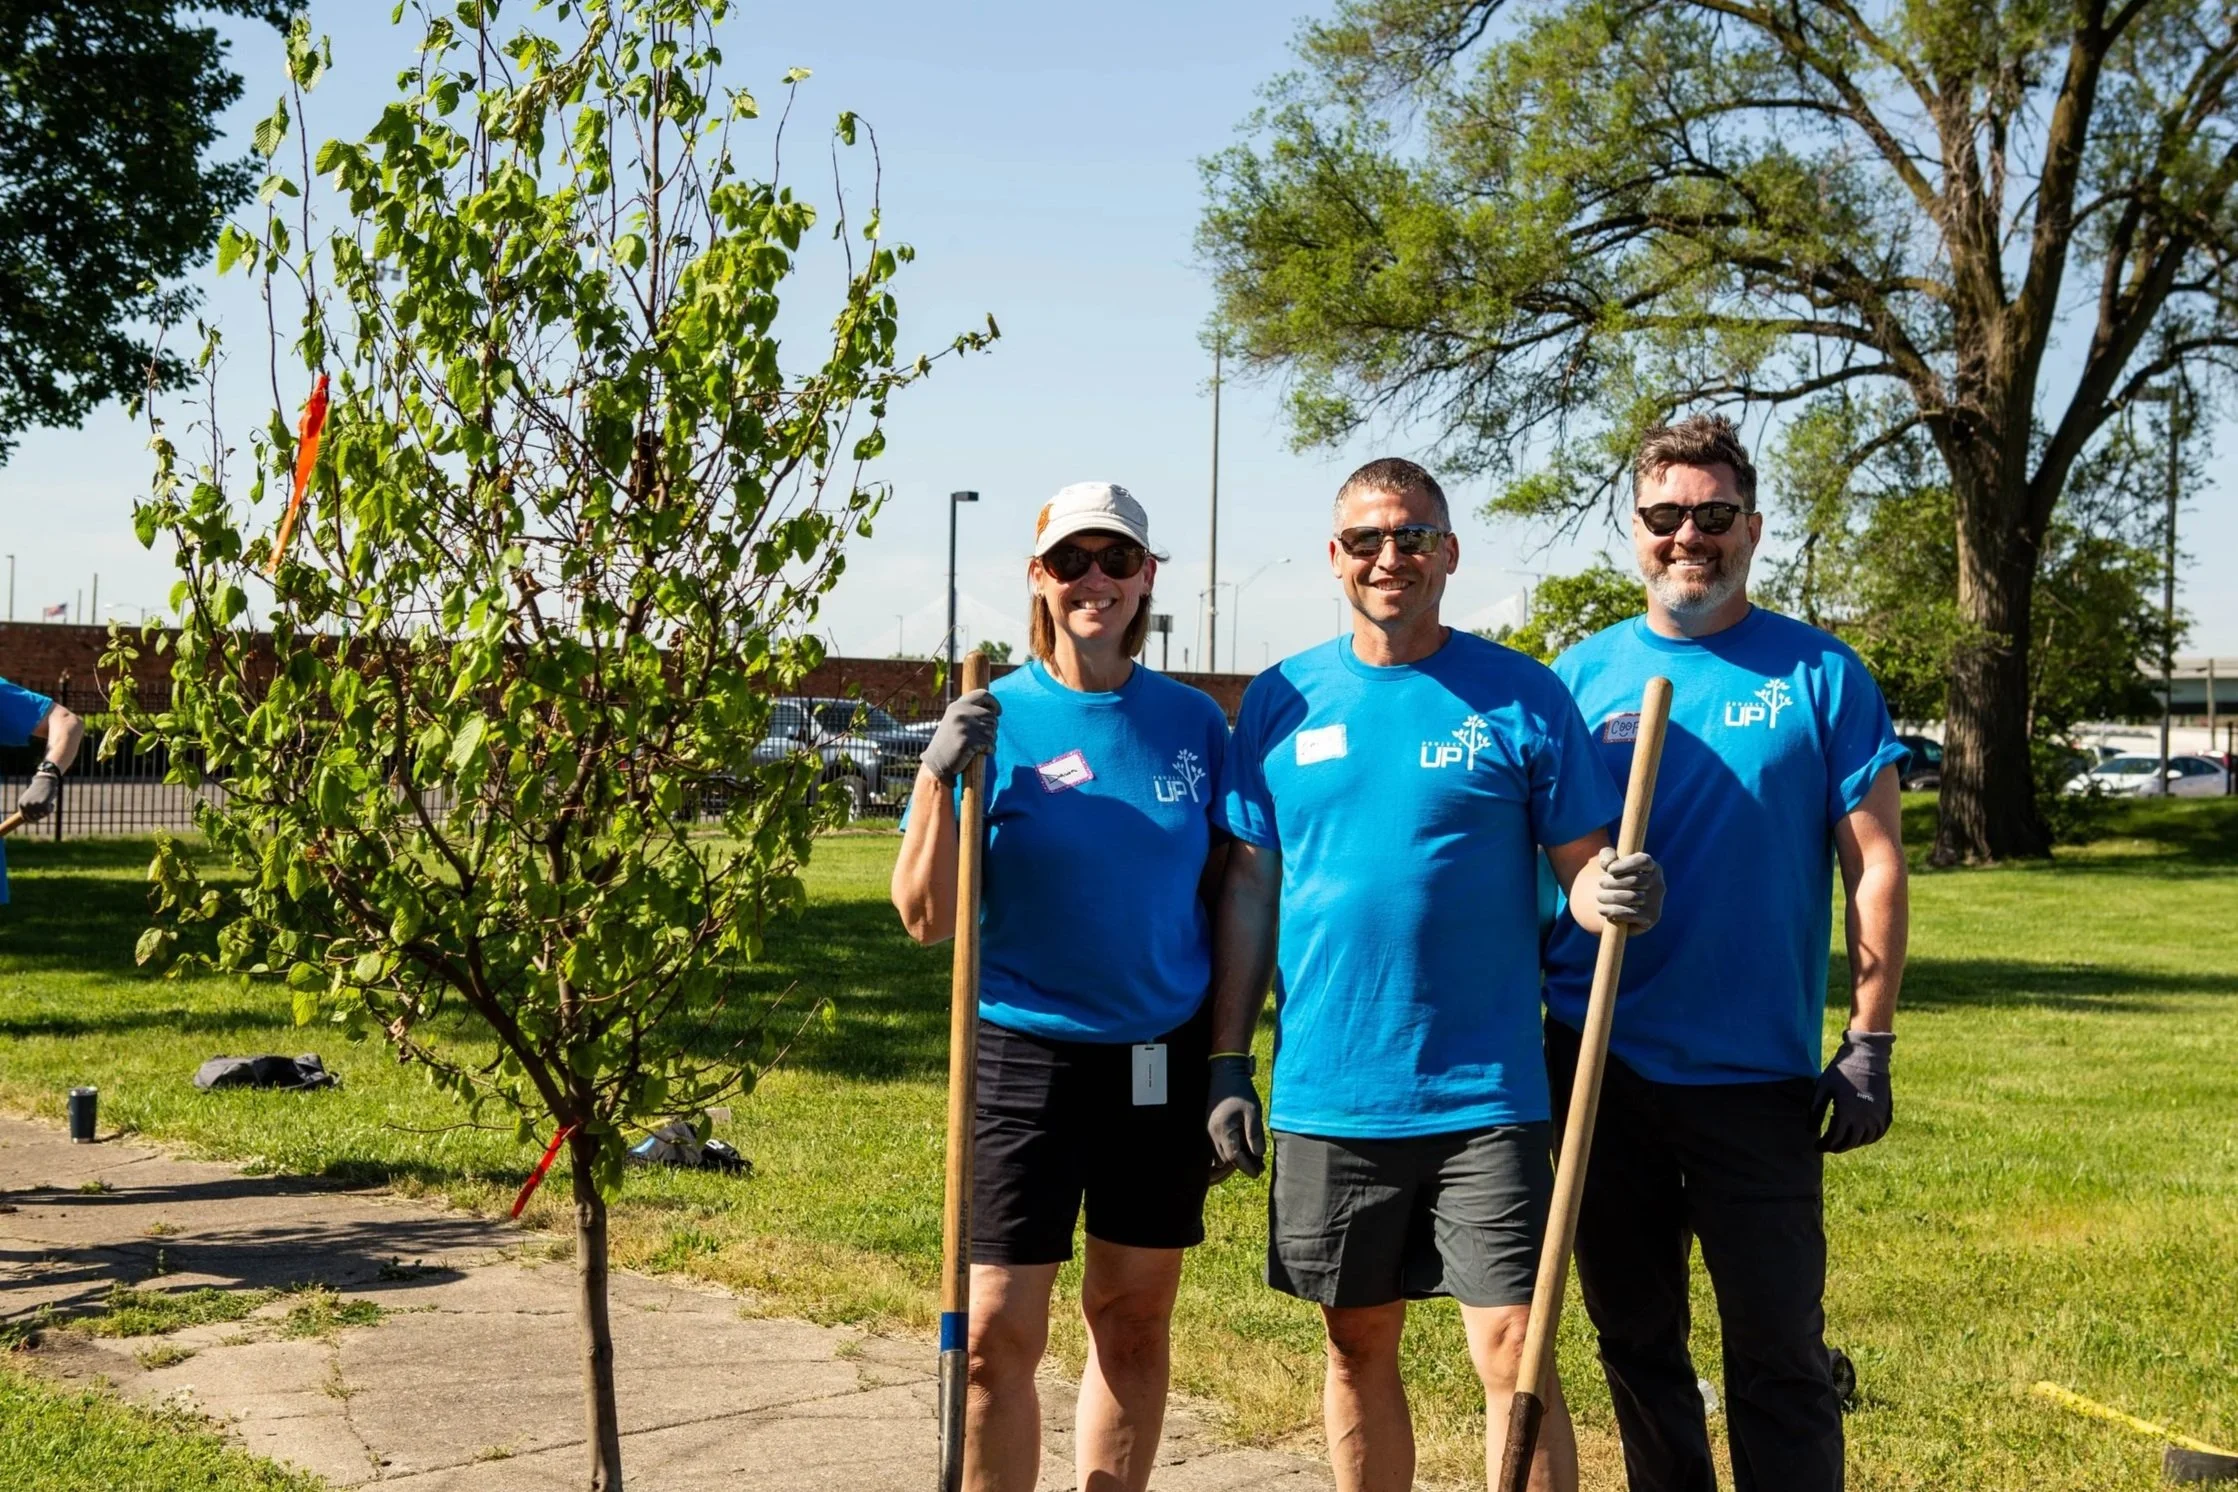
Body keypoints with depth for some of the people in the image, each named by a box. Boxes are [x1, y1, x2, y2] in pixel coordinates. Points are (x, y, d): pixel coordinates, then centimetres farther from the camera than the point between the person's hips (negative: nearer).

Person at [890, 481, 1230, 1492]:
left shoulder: (1193, 723, 3)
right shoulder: (995, 722, -4)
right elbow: (926, 919, -7)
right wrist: (938, 775, -20)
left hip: (1163, 1063, 3)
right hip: (1028, 1057, -2)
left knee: (1134, 1319, 11)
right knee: (999, 1330, -4)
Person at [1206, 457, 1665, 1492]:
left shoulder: (1520, 698, -2)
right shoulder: (1281, 703, 5)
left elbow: (1582, 864, -1)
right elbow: (1248, 888, 7)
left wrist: (1617, 894, -25)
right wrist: (1228, 1064, 3)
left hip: (1484, 1096, -2)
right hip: (1327, 1095, 3)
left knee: (1511, 1350, -5)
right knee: (1358, 1347, 14)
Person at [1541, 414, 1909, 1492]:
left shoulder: (1820, 675, 0)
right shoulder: (1581, 674, 5)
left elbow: (1875, 864, -1)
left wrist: (1869, 1046, -6)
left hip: (1759, 1079, -2)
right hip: (1600, 1069, 3)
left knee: (1779, 1358, 1)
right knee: (1635, 1342, 13)